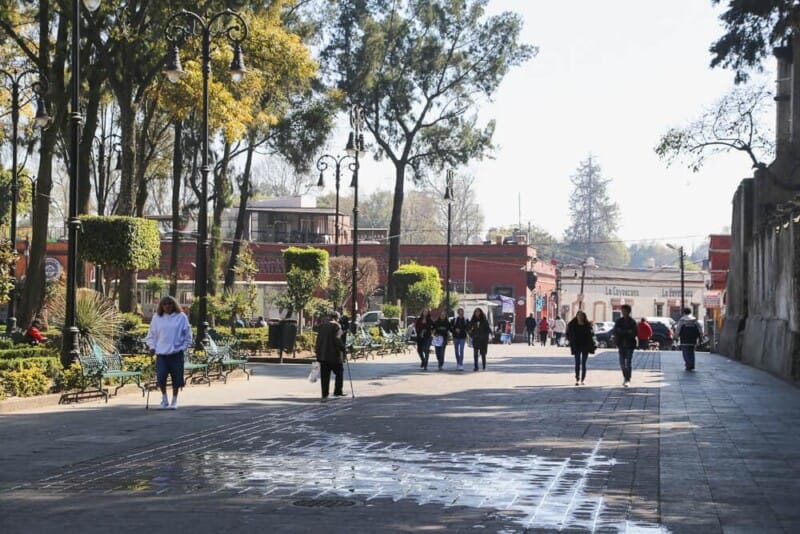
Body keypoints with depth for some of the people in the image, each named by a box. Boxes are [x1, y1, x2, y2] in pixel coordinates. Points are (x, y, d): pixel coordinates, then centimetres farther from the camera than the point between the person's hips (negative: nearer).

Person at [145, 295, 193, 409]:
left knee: (176, 378, 3)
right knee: (161, 377, -8)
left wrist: (183, 348, -3)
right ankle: (164, 398, 13)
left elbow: (188, 336, 4)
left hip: (176, 353, -1)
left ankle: (174, 401, 18)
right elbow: (151, 334, 11)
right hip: (161, 353, 1)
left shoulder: (181, 317, -1)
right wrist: (152, 347, 1)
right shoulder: (157, 317, 4)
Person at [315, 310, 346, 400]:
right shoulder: (336, 326, -8)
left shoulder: (322, 326, 10)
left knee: (324, 376, 5)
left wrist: (317, 351, 17)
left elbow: (318, 340, 12)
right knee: (339, 373, 12)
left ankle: (324, 395, 1)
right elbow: (337, 339, -18)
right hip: (334, 355, -5)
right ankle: (337, 391, 13)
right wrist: (343, 348, -9)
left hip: (323, 355, 5)